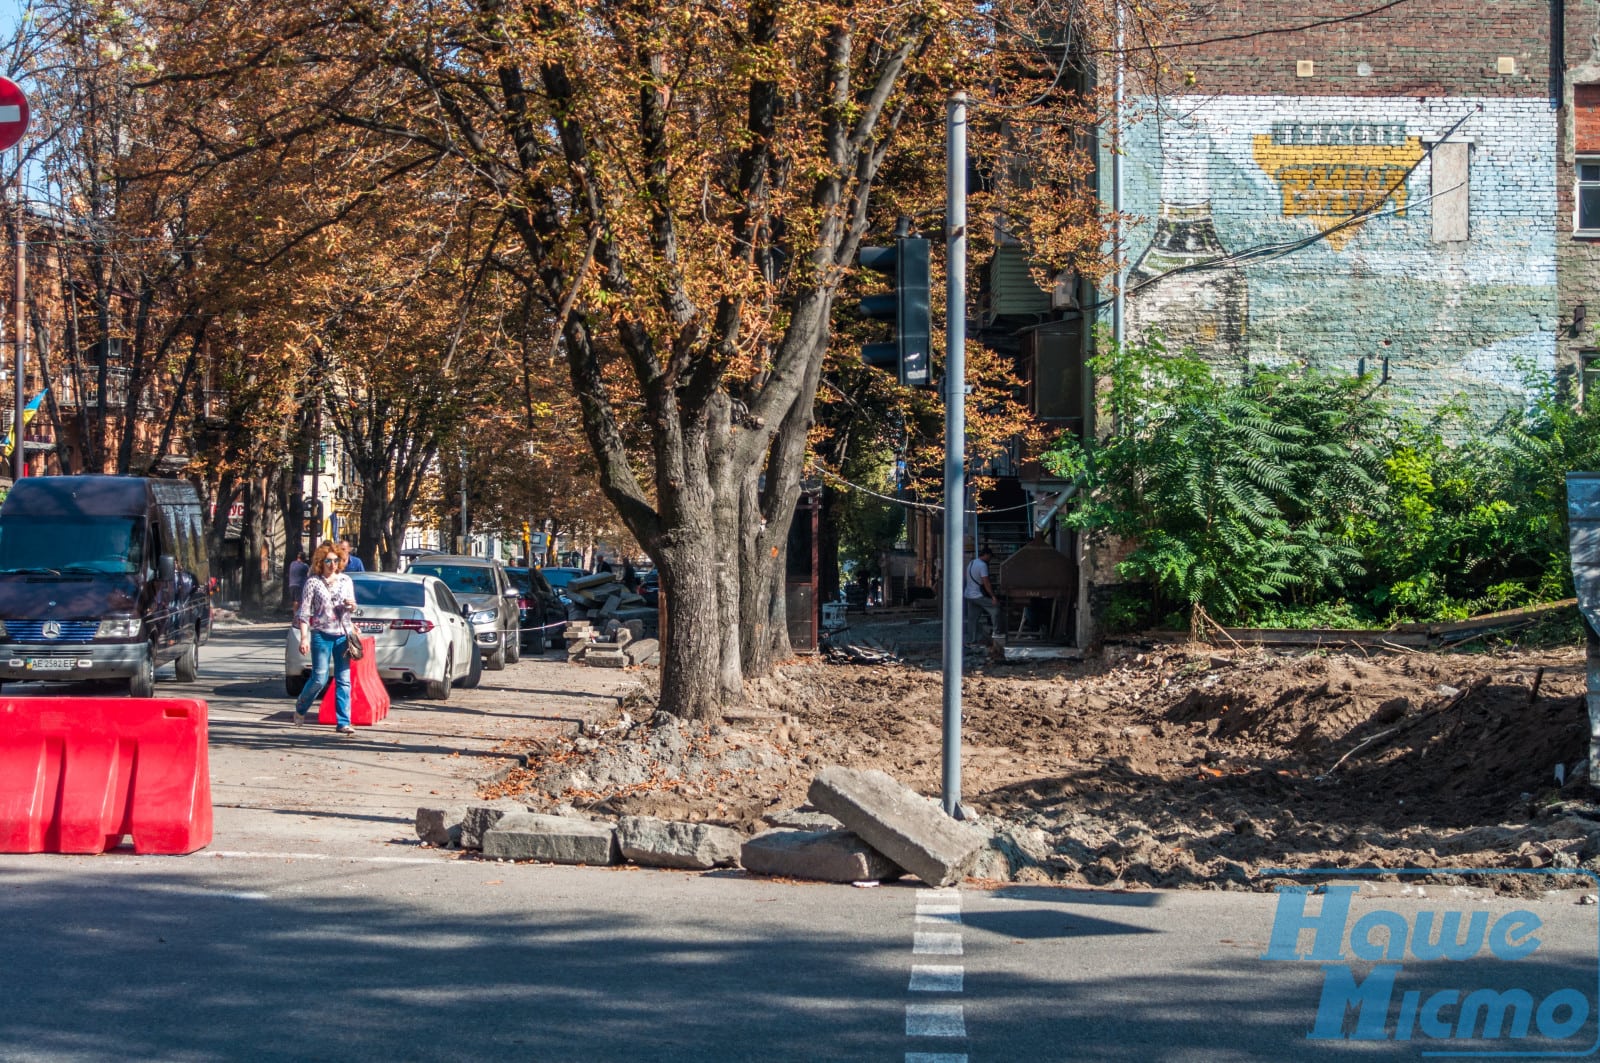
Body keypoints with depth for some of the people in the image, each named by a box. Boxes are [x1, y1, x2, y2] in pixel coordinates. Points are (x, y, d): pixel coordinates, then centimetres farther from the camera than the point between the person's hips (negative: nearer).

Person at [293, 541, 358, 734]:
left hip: (343, 636, 3)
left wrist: (351, 606, -6)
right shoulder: (313, 582, -1)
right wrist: (304, 637, -10)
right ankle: (300, 707, 24)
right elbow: (304, 611, -2)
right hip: (321, 635, -3)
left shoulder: (346, 580, 10)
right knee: (319, 679, -4)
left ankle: (344, 723, 0)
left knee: (344, 681, -1)